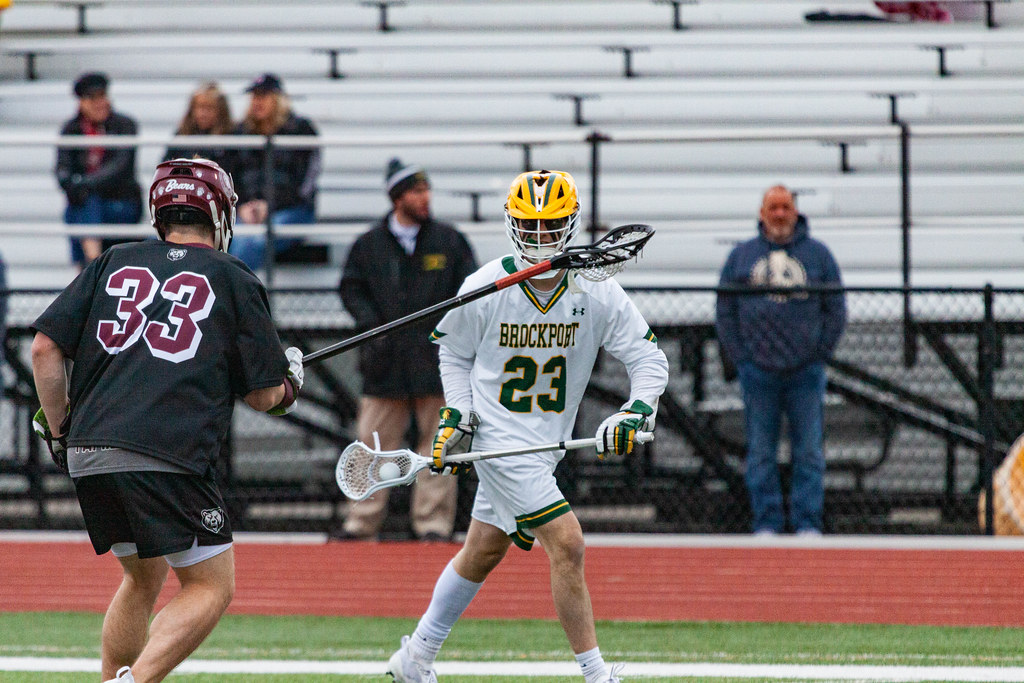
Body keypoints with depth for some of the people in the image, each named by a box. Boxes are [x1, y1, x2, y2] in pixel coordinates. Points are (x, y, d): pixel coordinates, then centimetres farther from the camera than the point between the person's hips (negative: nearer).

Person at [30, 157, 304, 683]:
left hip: (87, 456, 5)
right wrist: (290, 380, 30)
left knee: (144, 576, 23)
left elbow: (45, 347, 9)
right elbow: (265, 396, 8)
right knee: (210, 586, 3)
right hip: (167, 457, -5)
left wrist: (59, 431, 19)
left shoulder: (113, 263, 17)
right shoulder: (234, 280, 8)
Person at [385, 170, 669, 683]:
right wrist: (456, 415, -4)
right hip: (499, 440, -5)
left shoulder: (596, 294, -7)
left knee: (483, 552, 16)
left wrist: (635, 414, -20)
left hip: (548, 443, 5)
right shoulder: (484, 289, -11)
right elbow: (454, 352, 6)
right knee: (567, 545, -15)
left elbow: (649, 359, -4)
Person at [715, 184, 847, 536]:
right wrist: (739, 357, 0)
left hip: (806, 373, -1)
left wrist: (820, 354, -2)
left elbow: (836, 309, 7)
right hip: (757, 372, 1)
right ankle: (766, 523, 6)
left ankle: (808, 522, 2)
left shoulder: (818, 254, 7)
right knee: (760, 453, 1)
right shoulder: (742, 256, 8)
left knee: (809, 451, -2)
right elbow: (725, 311, 9)